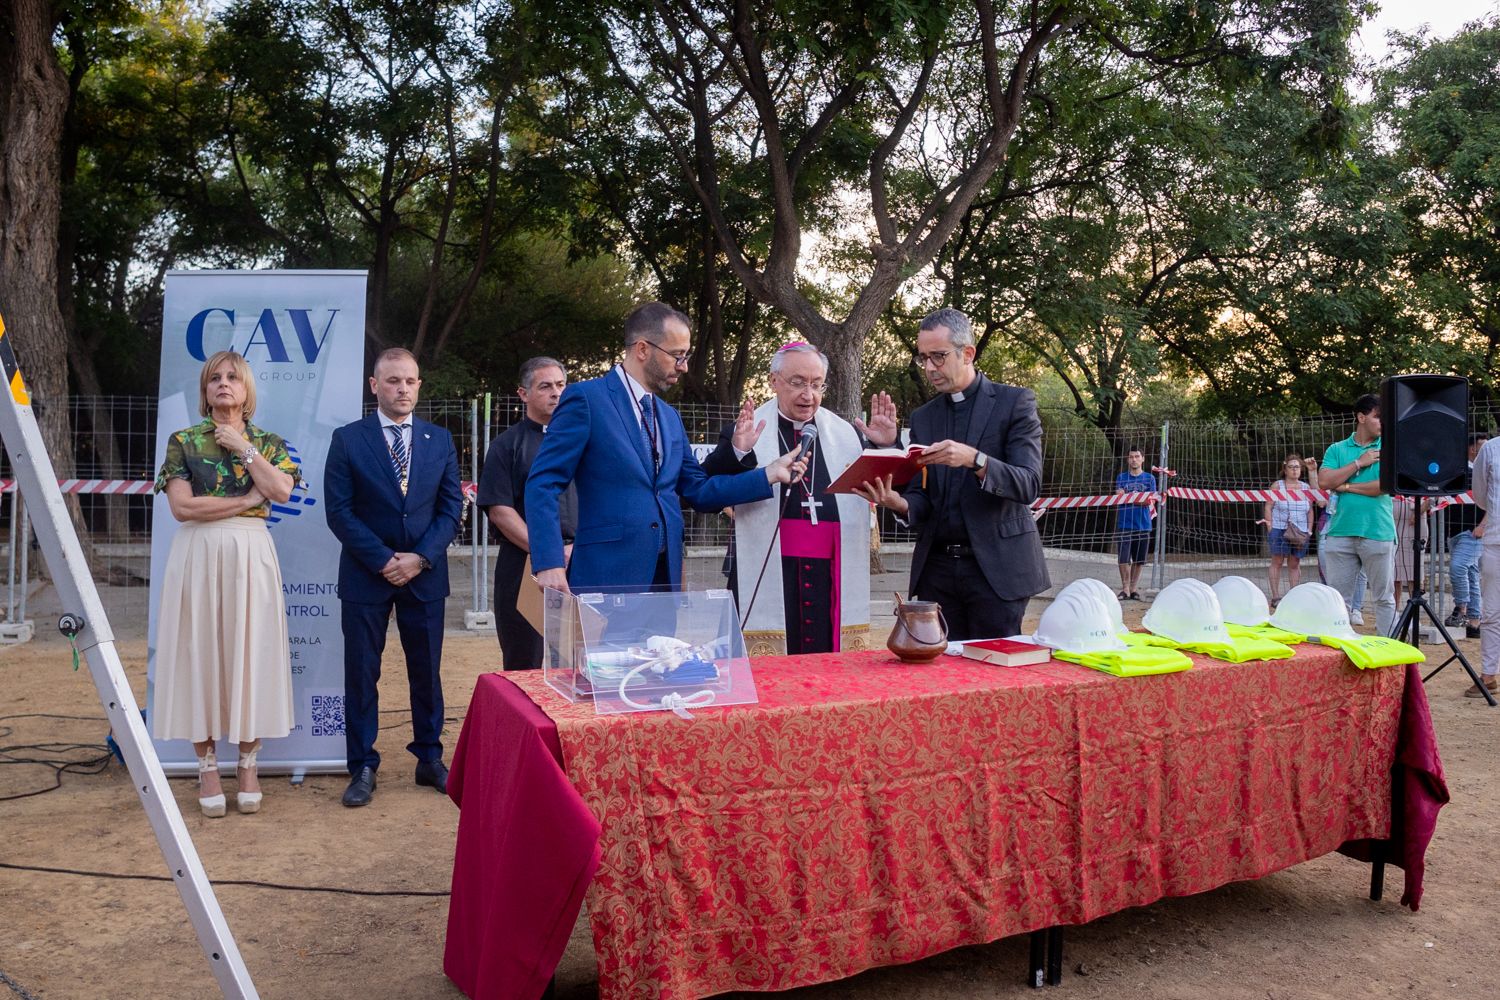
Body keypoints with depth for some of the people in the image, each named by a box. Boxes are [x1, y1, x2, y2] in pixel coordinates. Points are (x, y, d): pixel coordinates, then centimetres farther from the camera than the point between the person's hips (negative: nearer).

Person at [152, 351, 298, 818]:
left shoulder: (269, 443, 9)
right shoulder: (182, 441, 6)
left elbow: (282, 491, -10)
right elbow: (182, 506, -6)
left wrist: (244, 447, -7)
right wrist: (246, 500, -8)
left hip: (251, 556, 1)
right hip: (198, 556, 0)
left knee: (250, 653, 2)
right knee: (200, 654, 1)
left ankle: (247, 765, 13)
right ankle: (207, 767, 12)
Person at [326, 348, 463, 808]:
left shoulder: (439, 440, 6)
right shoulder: (348, 439, -1)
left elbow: (451, 507, 4)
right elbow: (339, 511, -6)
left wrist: (420, 557, -9)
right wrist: (384, 560, -13)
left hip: (425, 575, 2)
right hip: (366, 575, -2)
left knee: (427, 671, 9)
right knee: (361, 674, 4)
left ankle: (430, 759, 22)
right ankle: (363, 768, 15)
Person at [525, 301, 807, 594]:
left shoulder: (670, 417, 18)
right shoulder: (585, 398, -5)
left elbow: (698, 491, 16)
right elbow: (543, 483, -9)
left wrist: (770, 474, 7)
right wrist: (549, 563, -19)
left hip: (665, 578, 7)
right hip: (607, 577, -7)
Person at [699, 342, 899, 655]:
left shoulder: (847, 433, 11)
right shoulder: (745, 433, 2)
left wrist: (886, 447, -2)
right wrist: (736, 452, -21)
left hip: (832, 579, 3)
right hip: (767, 579, -3)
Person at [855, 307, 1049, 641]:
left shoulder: (1015, 402, 0)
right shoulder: (922, 417, 13)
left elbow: (1029, 484, -10)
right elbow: (922, 499, 11)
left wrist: (975, 459, -27)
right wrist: (898, 501, -12)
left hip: (996, 566, -4)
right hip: (937, 568, 4)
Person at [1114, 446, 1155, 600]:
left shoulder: (1149, 478, 7)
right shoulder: (1121, 477, 9)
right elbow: (1118, 496, -4)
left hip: (1143, 524, 1)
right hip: (1124, 523, -1)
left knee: (1138, 560, 5)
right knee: (1123, 558, -7)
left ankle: (1133, 588, 15)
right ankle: (1125, 589, -1)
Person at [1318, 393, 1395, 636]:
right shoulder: (1337, 450, 11)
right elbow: (1324, 481, -3)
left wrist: (1346, 487, -3)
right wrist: (1359, 463, -5)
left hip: (1378, 533, -2)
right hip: (1340, 532, 2)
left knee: (1384, 597, 4)